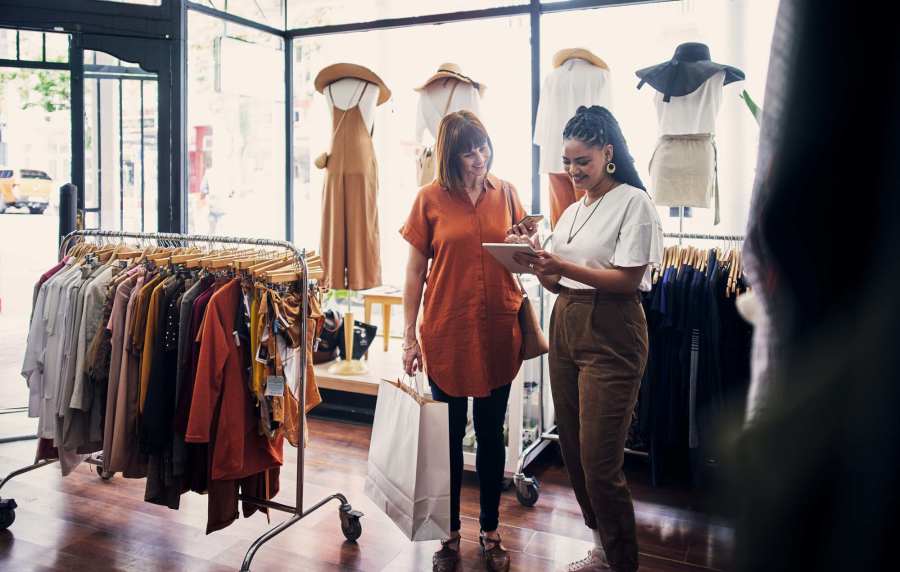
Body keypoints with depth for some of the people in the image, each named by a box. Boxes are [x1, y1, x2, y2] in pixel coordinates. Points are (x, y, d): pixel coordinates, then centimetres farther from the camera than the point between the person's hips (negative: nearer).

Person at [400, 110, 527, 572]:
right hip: (447, 332, -2)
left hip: (498, 331, 2)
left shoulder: (505, 193, 4)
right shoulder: (431, 198, -3)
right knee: (449, 437, 10)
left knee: (491, 435, 13)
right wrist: (410, 335, -3)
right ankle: (450, 535, 28)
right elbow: (415, 270, -1)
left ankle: (490, 532, 30)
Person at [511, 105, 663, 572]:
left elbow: (628, 279, -15)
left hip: (610, 333, -8)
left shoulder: (634, 203, -6)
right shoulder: (572, 211, 16)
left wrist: (562, 266, -20)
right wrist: (535, 259, -3)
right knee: (572, 450, 13)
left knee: (599, 462, -6)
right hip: (565, 326, 8)